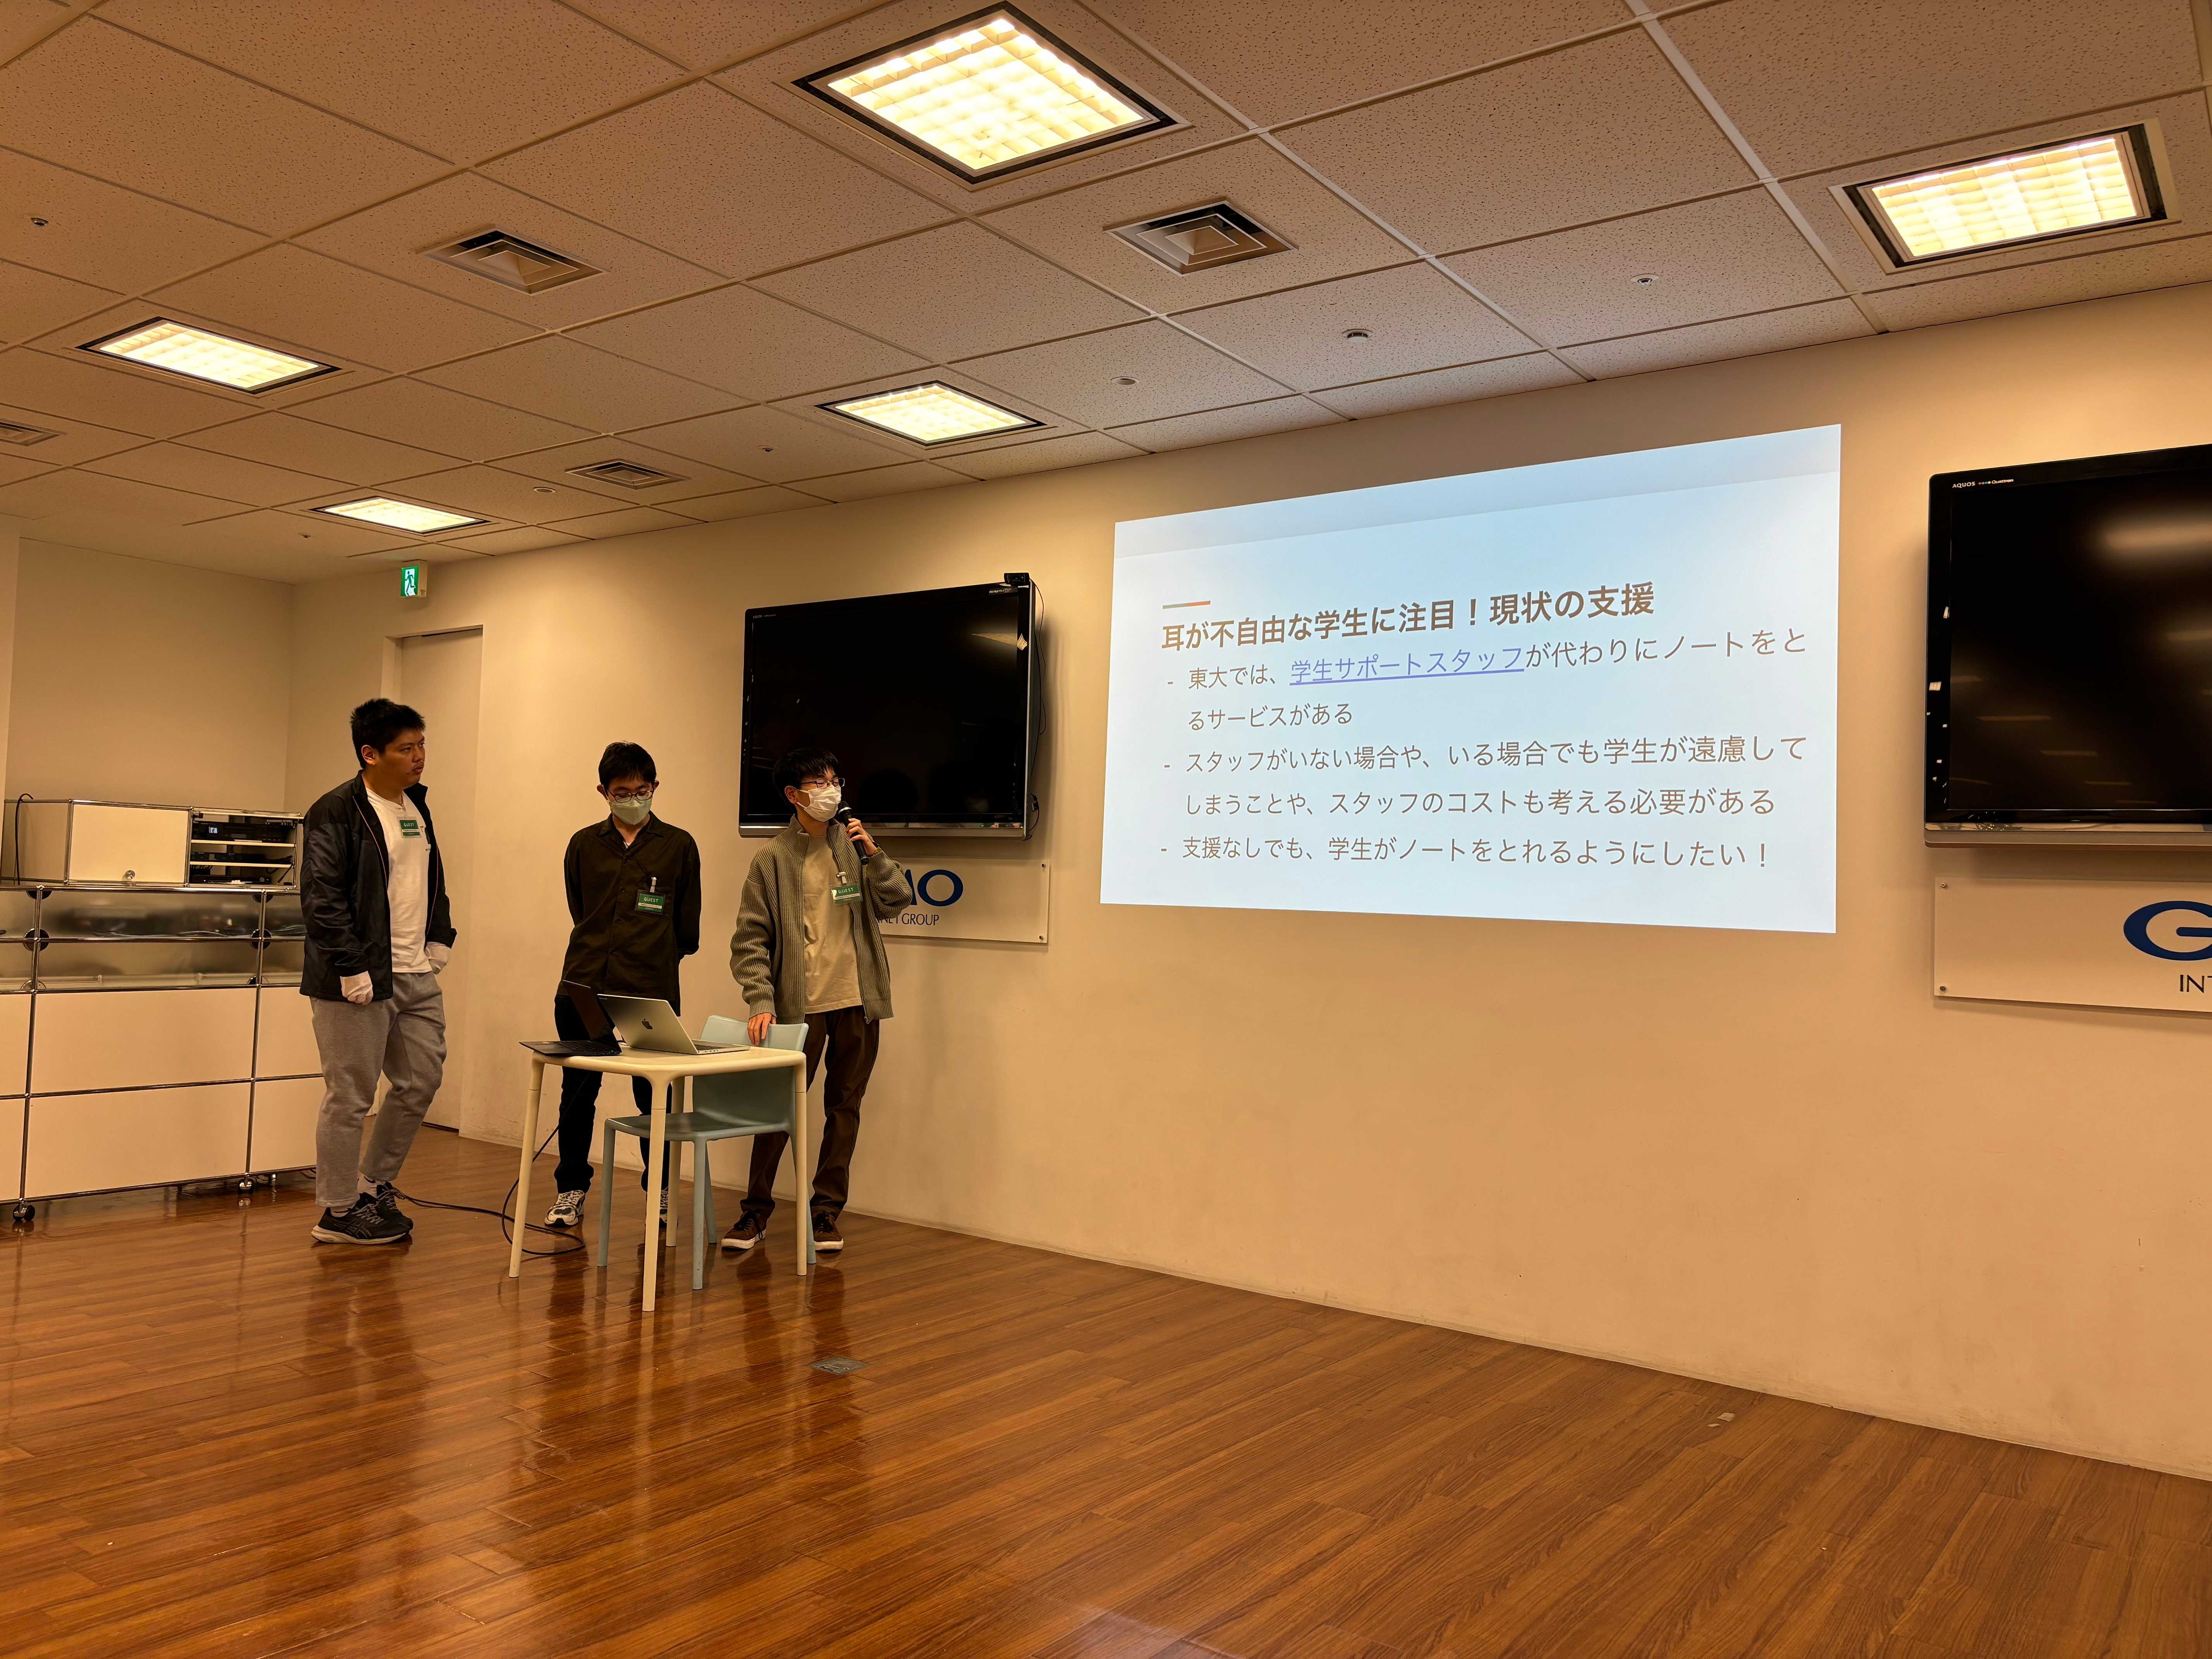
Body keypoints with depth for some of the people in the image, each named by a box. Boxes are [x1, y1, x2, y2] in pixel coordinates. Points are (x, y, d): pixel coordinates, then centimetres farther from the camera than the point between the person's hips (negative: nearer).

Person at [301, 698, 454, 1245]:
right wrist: (352, 968, -19)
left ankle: (375, 1185, 30)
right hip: (360, 981, -8)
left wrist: (439, 938, 14)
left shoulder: (417, 805, 14)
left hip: (417, 976, 8)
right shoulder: (337, 812, -12)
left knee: (421, 1083, 13)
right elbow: (321, 897, -15)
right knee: (350, 1098, 1)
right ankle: (339, 1212, 14)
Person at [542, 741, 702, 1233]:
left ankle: (659, 1191, 20)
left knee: (652, 1095, 4)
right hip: (583, 986, 2)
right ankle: (572, 1190, 21)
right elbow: (580, 913, 19)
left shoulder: (679, 846, 4)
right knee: (578, 1092, 6)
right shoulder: (584, 845, 9)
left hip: (652, 991, -2)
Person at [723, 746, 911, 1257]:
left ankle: (826, 1212, 20)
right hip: (800, 1004, -3)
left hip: (857, 1002, 3)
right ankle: (756, 1210, 17)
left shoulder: (854, 844, 6)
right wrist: (761, 1002, -14)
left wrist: (873, 854, -13)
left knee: (844, 1107, 9)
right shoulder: (774, 859, -2)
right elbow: (750, 940, -4)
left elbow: (897, 900, 2)